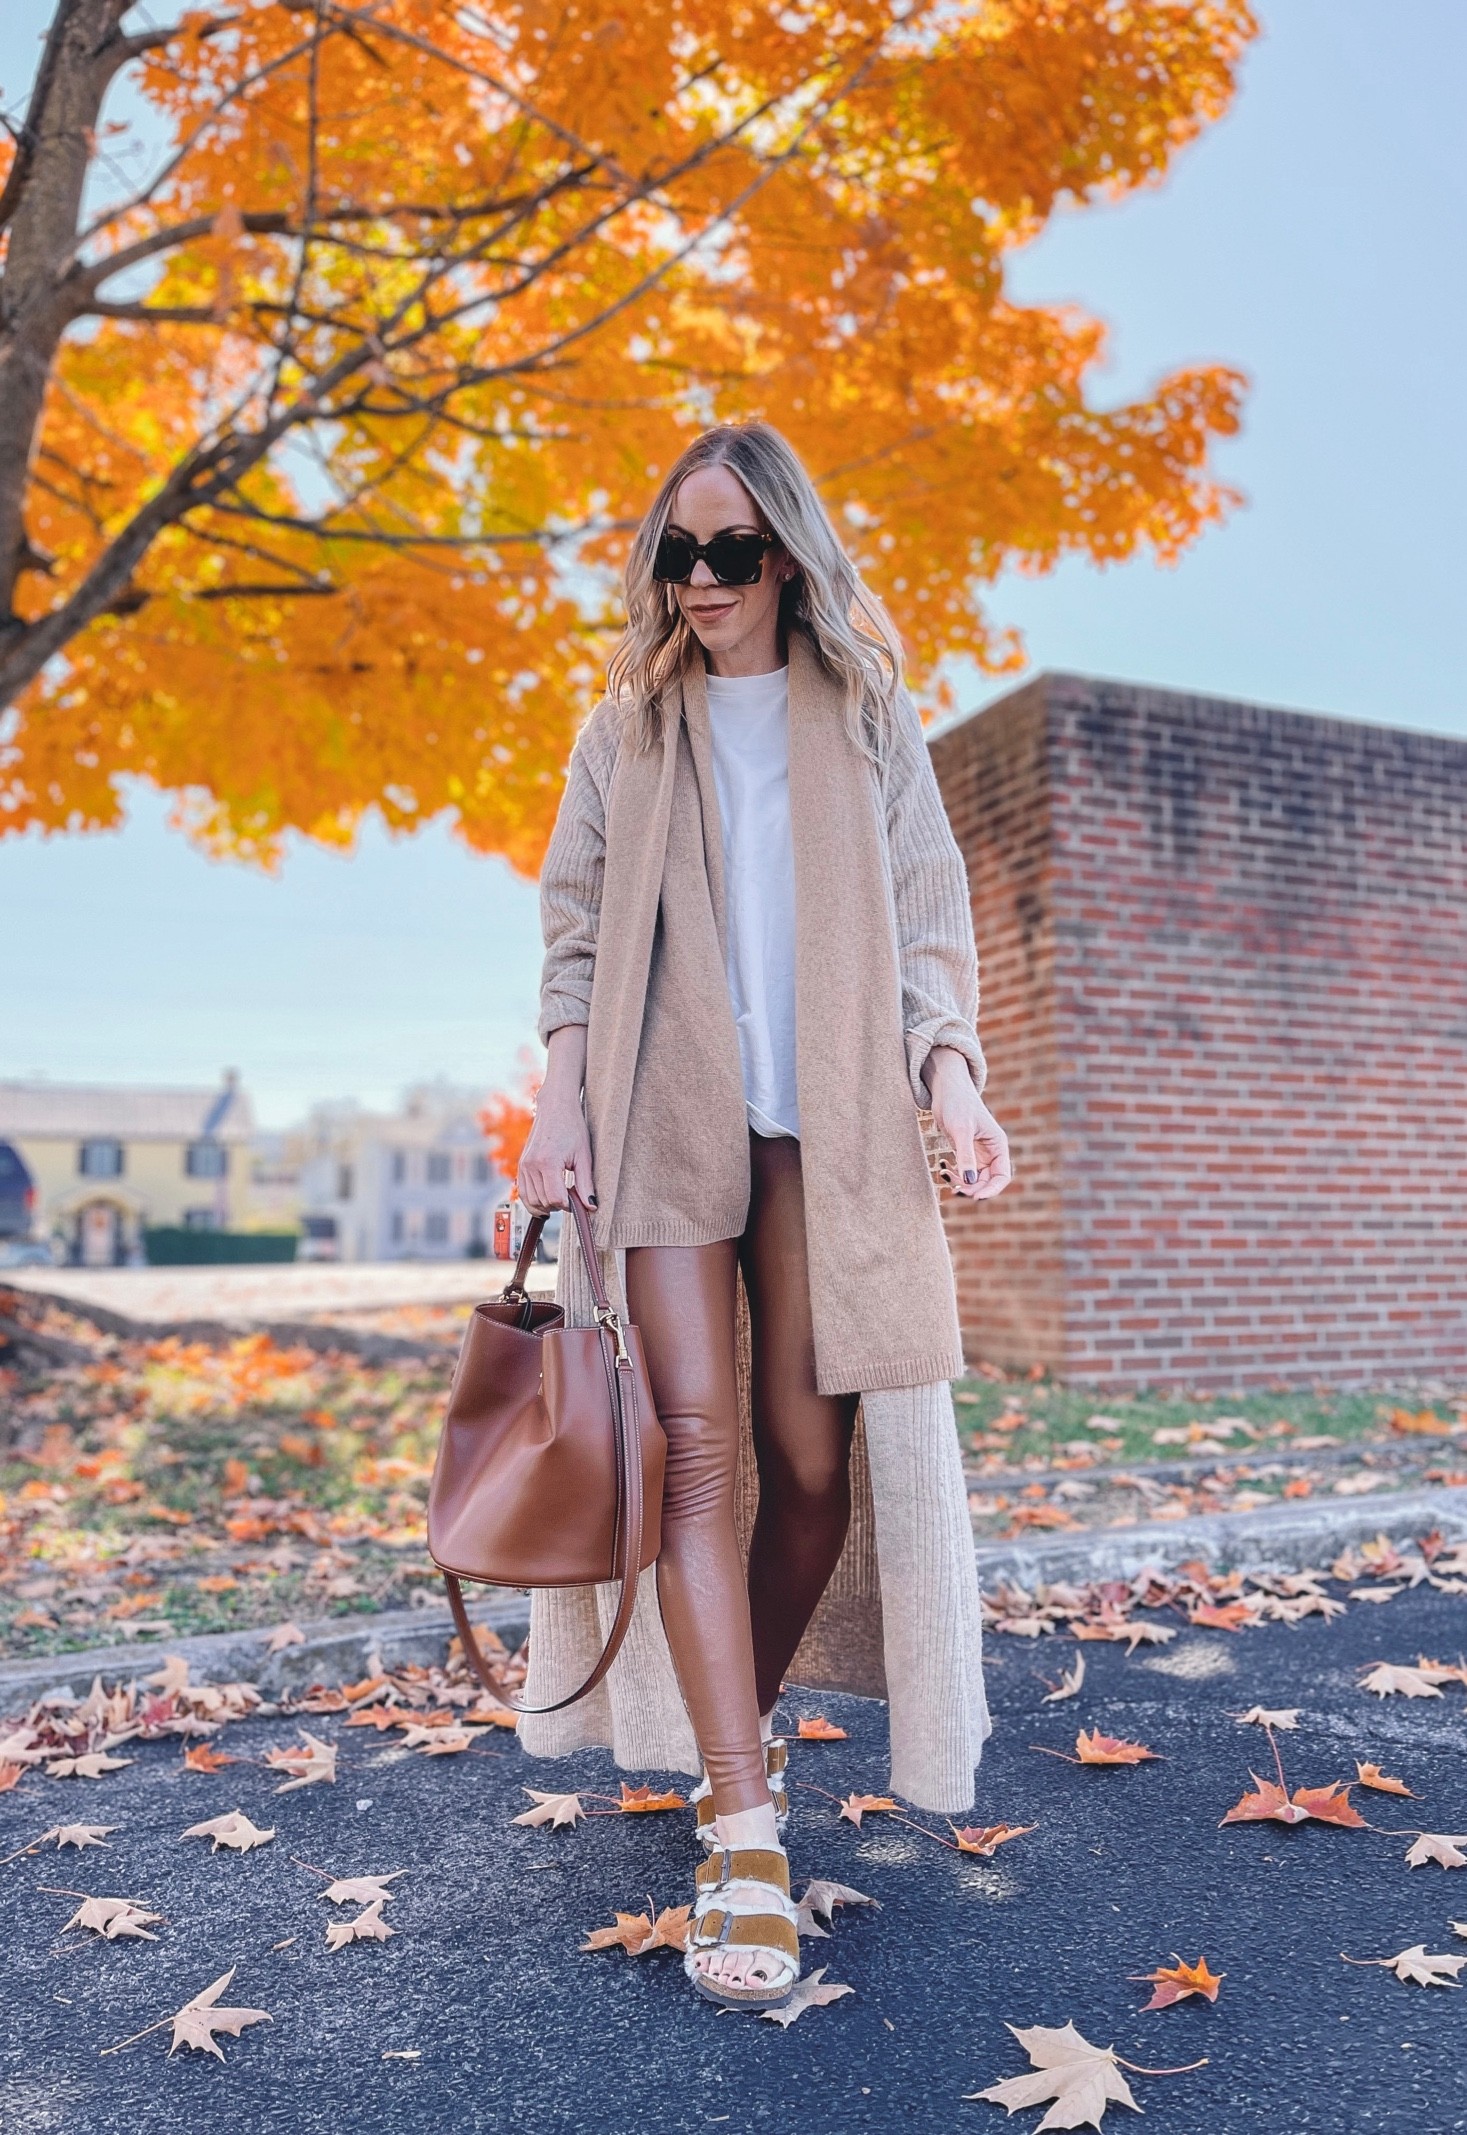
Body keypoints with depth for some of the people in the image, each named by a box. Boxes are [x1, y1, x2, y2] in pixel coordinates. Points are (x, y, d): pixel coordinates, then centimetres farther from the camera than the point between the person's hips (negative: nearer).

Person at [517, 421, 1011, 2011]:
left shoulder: (867, 719, 13)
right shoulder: (628, 730, 15)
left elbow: (926, 916, 8)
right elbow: (577, 930, 10)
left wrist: (951, 1081, -7)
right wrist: (559, 1098, -3)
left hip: (827, 1124, 0)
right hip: (666, 1118, 0)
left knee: (813, 1452, -1)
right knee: (700, 1443, -9)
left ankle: (743, 1719, 24)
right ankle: (746, 1836, -7)